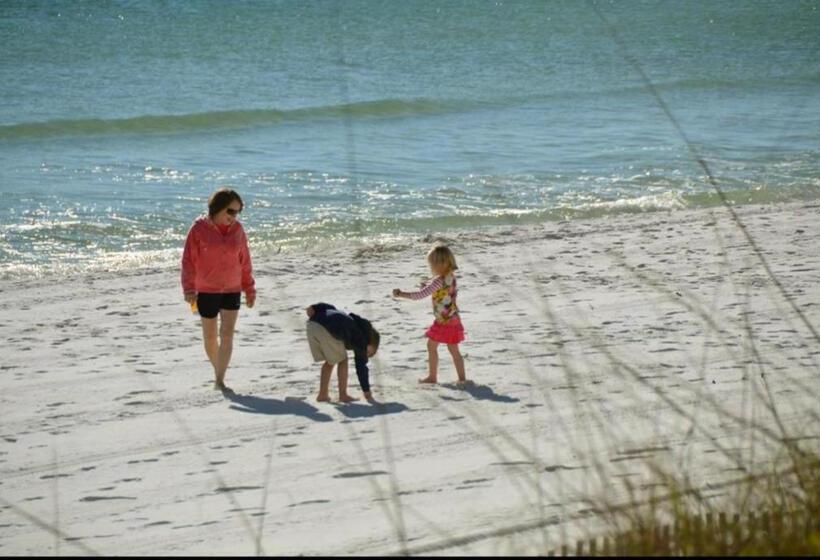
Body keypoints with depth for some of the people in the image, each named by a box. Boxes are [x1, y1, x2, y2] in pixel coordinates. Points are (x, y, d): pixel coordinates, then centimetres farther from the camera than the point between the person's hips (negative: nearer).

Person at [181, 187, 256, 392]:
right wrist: (189, 289, -15)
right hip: (206, 291, -2)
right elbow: (189, 260, -9)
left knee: (227, 334, -8)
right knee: (210, 336, 10)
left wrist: (250, 289, 11)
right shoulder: (199, 229, -10)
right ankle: (218, 372, 30)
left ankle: (220, 380, -10)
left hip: (231, 290, 2)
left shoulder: (237, 229, -1)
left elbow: (244, 261, 7)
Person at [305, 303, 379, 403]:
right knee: (342, 361, 15)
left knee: (329, 362, 23)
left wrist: (314, 308, 8)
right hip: (327, 331, -7)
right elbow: (361, 368, 14)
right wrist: (367, 391, 18)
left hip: (312, 325, 7)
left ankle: (323, 394, 25)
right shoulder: (361, 339, 15)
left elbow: (329, 308, 23)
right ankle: (343, 395, 16)